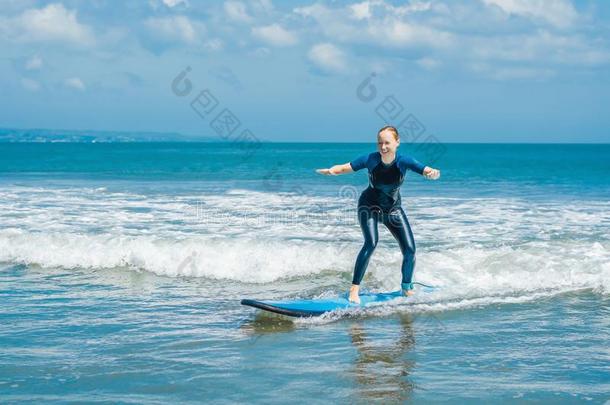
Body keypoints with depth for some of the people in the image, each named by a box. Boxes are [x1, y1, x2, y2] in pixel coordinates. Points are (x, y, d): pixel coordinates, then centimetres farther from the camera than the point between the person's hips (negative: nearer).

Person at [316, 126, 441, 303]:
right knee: (371, 243, -27)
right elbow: (344, 168, -22)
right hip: (369, 205, -2)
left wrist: (433, 173, -57)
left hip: (393, 208, 2)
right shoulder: (370, 159, -23)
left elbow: (427, 171, -33)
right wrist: (331, 170, -44)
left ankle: (407, 289, 17)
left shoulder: (404, 161, -22)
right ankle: (354, 289, -23)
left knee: (410, 250, -7)